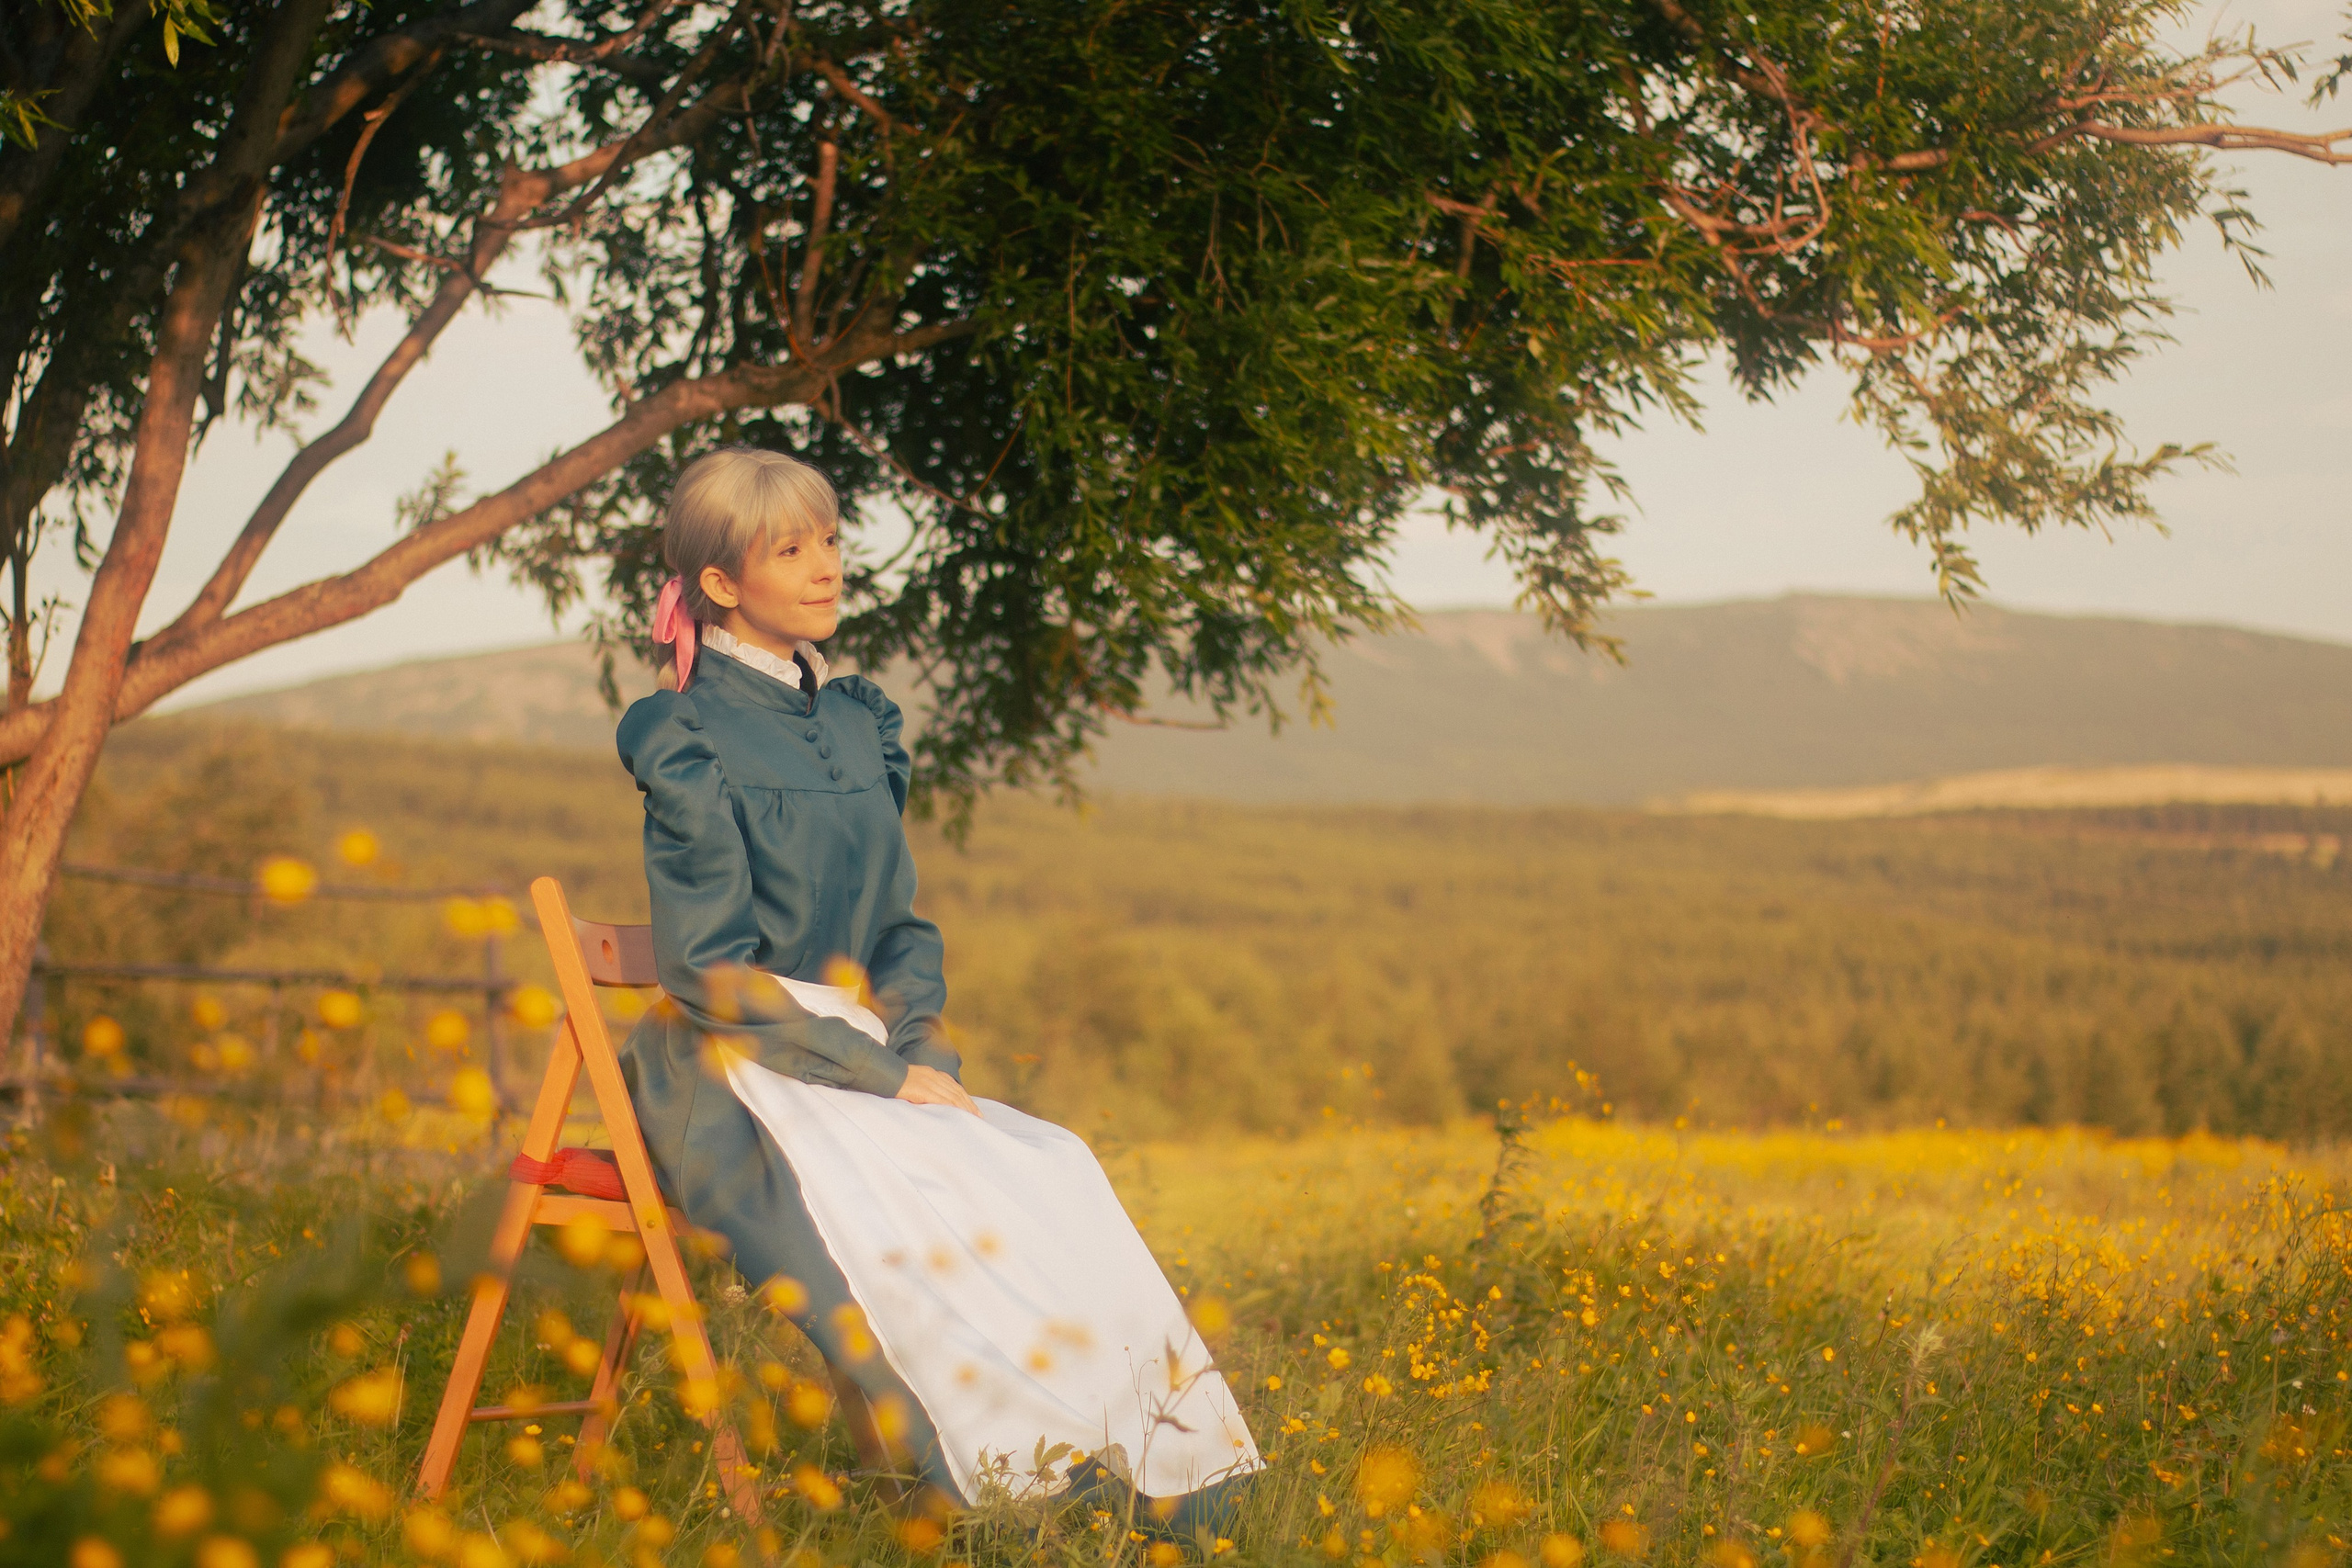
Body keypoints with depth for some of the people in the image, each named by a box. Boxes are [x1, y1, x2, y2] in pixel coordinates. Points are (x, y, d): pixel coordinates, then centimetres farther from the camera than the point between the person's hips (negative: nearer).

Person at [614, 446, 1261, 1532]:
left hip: (864, 1058, 6)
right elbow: (713, 966, -13)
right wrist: (881, 1075, -15)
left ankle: (1163, 1459, -26)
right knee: (912, 1211, -33)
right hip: (738, 1075, -6)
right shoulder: (689, 740, -8)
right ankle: (1013, 1476, -30)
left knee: (1051, 1169, -20)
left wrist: (921, 1051, -3)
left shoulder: (858, 722, 13)